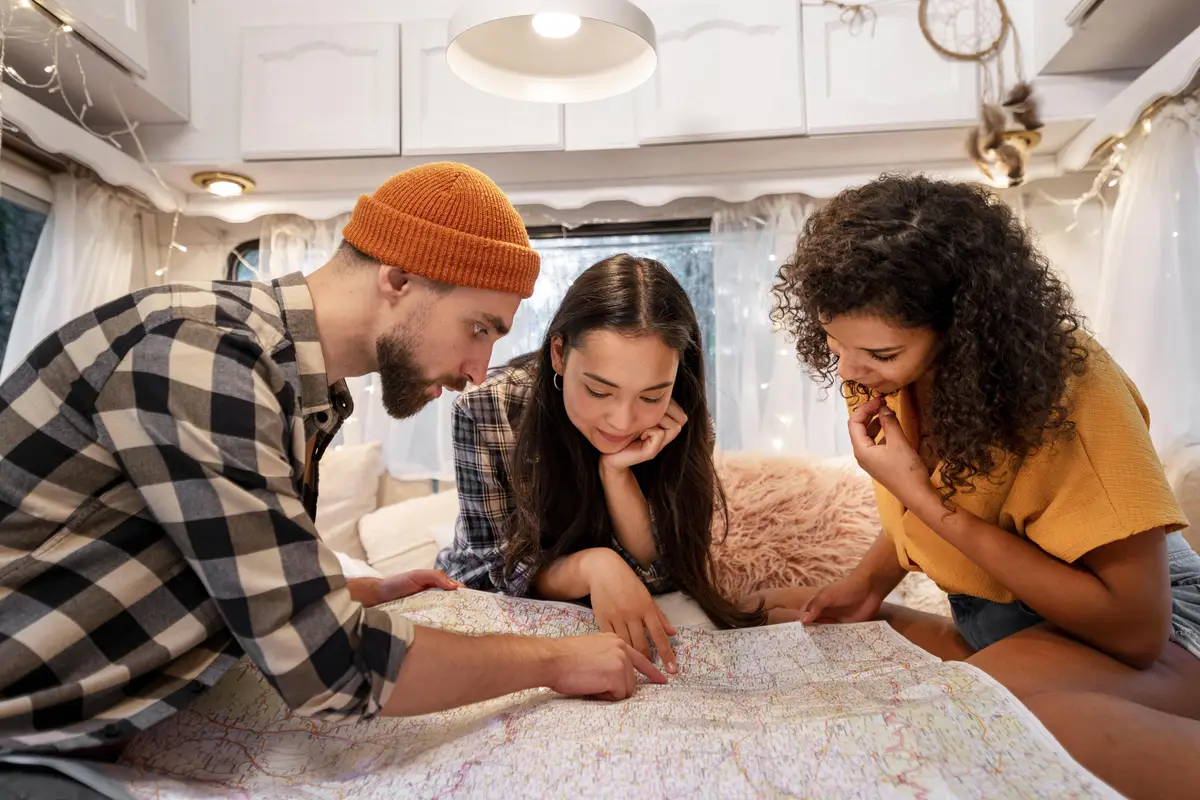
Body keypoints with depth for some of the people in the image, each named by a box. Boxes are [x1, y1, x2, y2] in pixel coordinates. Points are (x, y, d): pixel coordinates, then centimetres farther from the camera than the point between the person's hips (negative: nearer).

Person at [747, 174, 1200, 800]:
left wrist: (922, 497, -28)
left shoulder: (1065, 388, -26)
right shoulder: (879, 376, -7)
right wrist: (868, 583, -8)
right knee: (775, 617, -4)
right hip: (989, 623, 8)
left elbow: (1135, 626, -25)